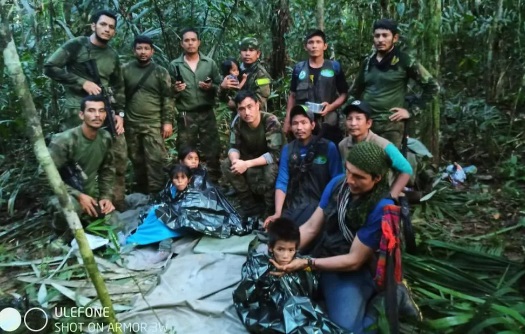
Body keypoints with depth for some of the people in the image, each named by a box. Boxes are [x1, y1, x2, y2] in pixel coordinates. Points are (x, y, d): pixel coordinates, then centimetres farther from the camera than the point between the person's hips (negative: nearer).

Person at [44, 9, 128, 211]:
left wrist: (120, 113, 8)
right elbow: (49, 67, -5)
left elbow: (118, 87, 20)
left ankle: (117, 201, 15)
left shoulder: (113, 56, 16)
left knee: (119, 155, 3)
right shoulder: (76, 45, 0)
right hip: (78, 110, -5)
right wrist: (82, 82, -12)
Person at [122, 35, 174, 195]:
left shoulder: (161, 72, 2)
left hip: (153, 124, -2)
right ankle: (141, 192, 24)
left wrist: (167, 121, -6)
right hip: (131, 124, 2)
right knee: (137, 160, 11)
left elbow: (167, 98, 0)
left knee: (155, 159, -7)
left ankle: (156, 193, 0)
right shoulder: (125, 70, 5)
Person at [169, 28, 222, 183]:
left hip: (207, 114, 1)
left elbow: (220, 86, 7)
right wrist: (175, 90, -17)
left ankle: (214, 183, 16)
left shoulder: (210, 63, 6)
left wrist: (211, 87, -13)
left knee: (212, 152, 4)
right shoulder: (174, 65, 4)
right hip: (185, 116, 0)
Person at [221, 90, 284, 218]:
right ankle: (251, 207, -7)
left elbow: (275, 154, -33)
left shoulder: (271, 122, -28)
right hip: (251, 159, 5)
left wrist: (247, 164, -39)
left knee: (271, 170, -38)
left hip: (272, 162, -5)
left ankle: (271, 211, -12)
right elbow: (234, 147, -8)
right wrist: (235, 160, -32)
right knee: (226, 165, -18)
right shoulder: (237, 122, -14)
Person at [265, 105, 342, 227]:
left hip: (320, 203, -3)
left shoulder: (328, 147, -2)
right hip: (293, 205, 4)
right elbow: (282, 182, 1)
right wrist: (278, 213, -12)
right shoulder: (287, 149, 8)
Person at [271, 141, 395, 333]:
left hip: (351, 274, -5)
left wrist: (307, 264, -25)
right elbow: (310, 228, 0)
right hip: (321, 260, 5)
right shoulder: (338, 183, -5)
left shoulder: (382, 208, -22)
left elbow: (354, 261, -18)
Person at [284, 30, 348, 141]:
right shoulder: (299, 68, 8)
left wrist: (331, 107, -13)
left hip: (328, 123, -1)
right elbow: (292, 96, 13)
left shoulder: (334, 67, 3)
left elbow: (344, 94, 5)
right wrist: (287, 120, 6)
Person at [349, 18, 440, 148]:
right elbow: (355, 90, 27)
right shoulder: (368, 62, 12)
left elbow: (432, 86, 0)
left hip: (390, 125, -4)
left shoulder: (405, 61, -2)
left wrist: (412, 111, -4)